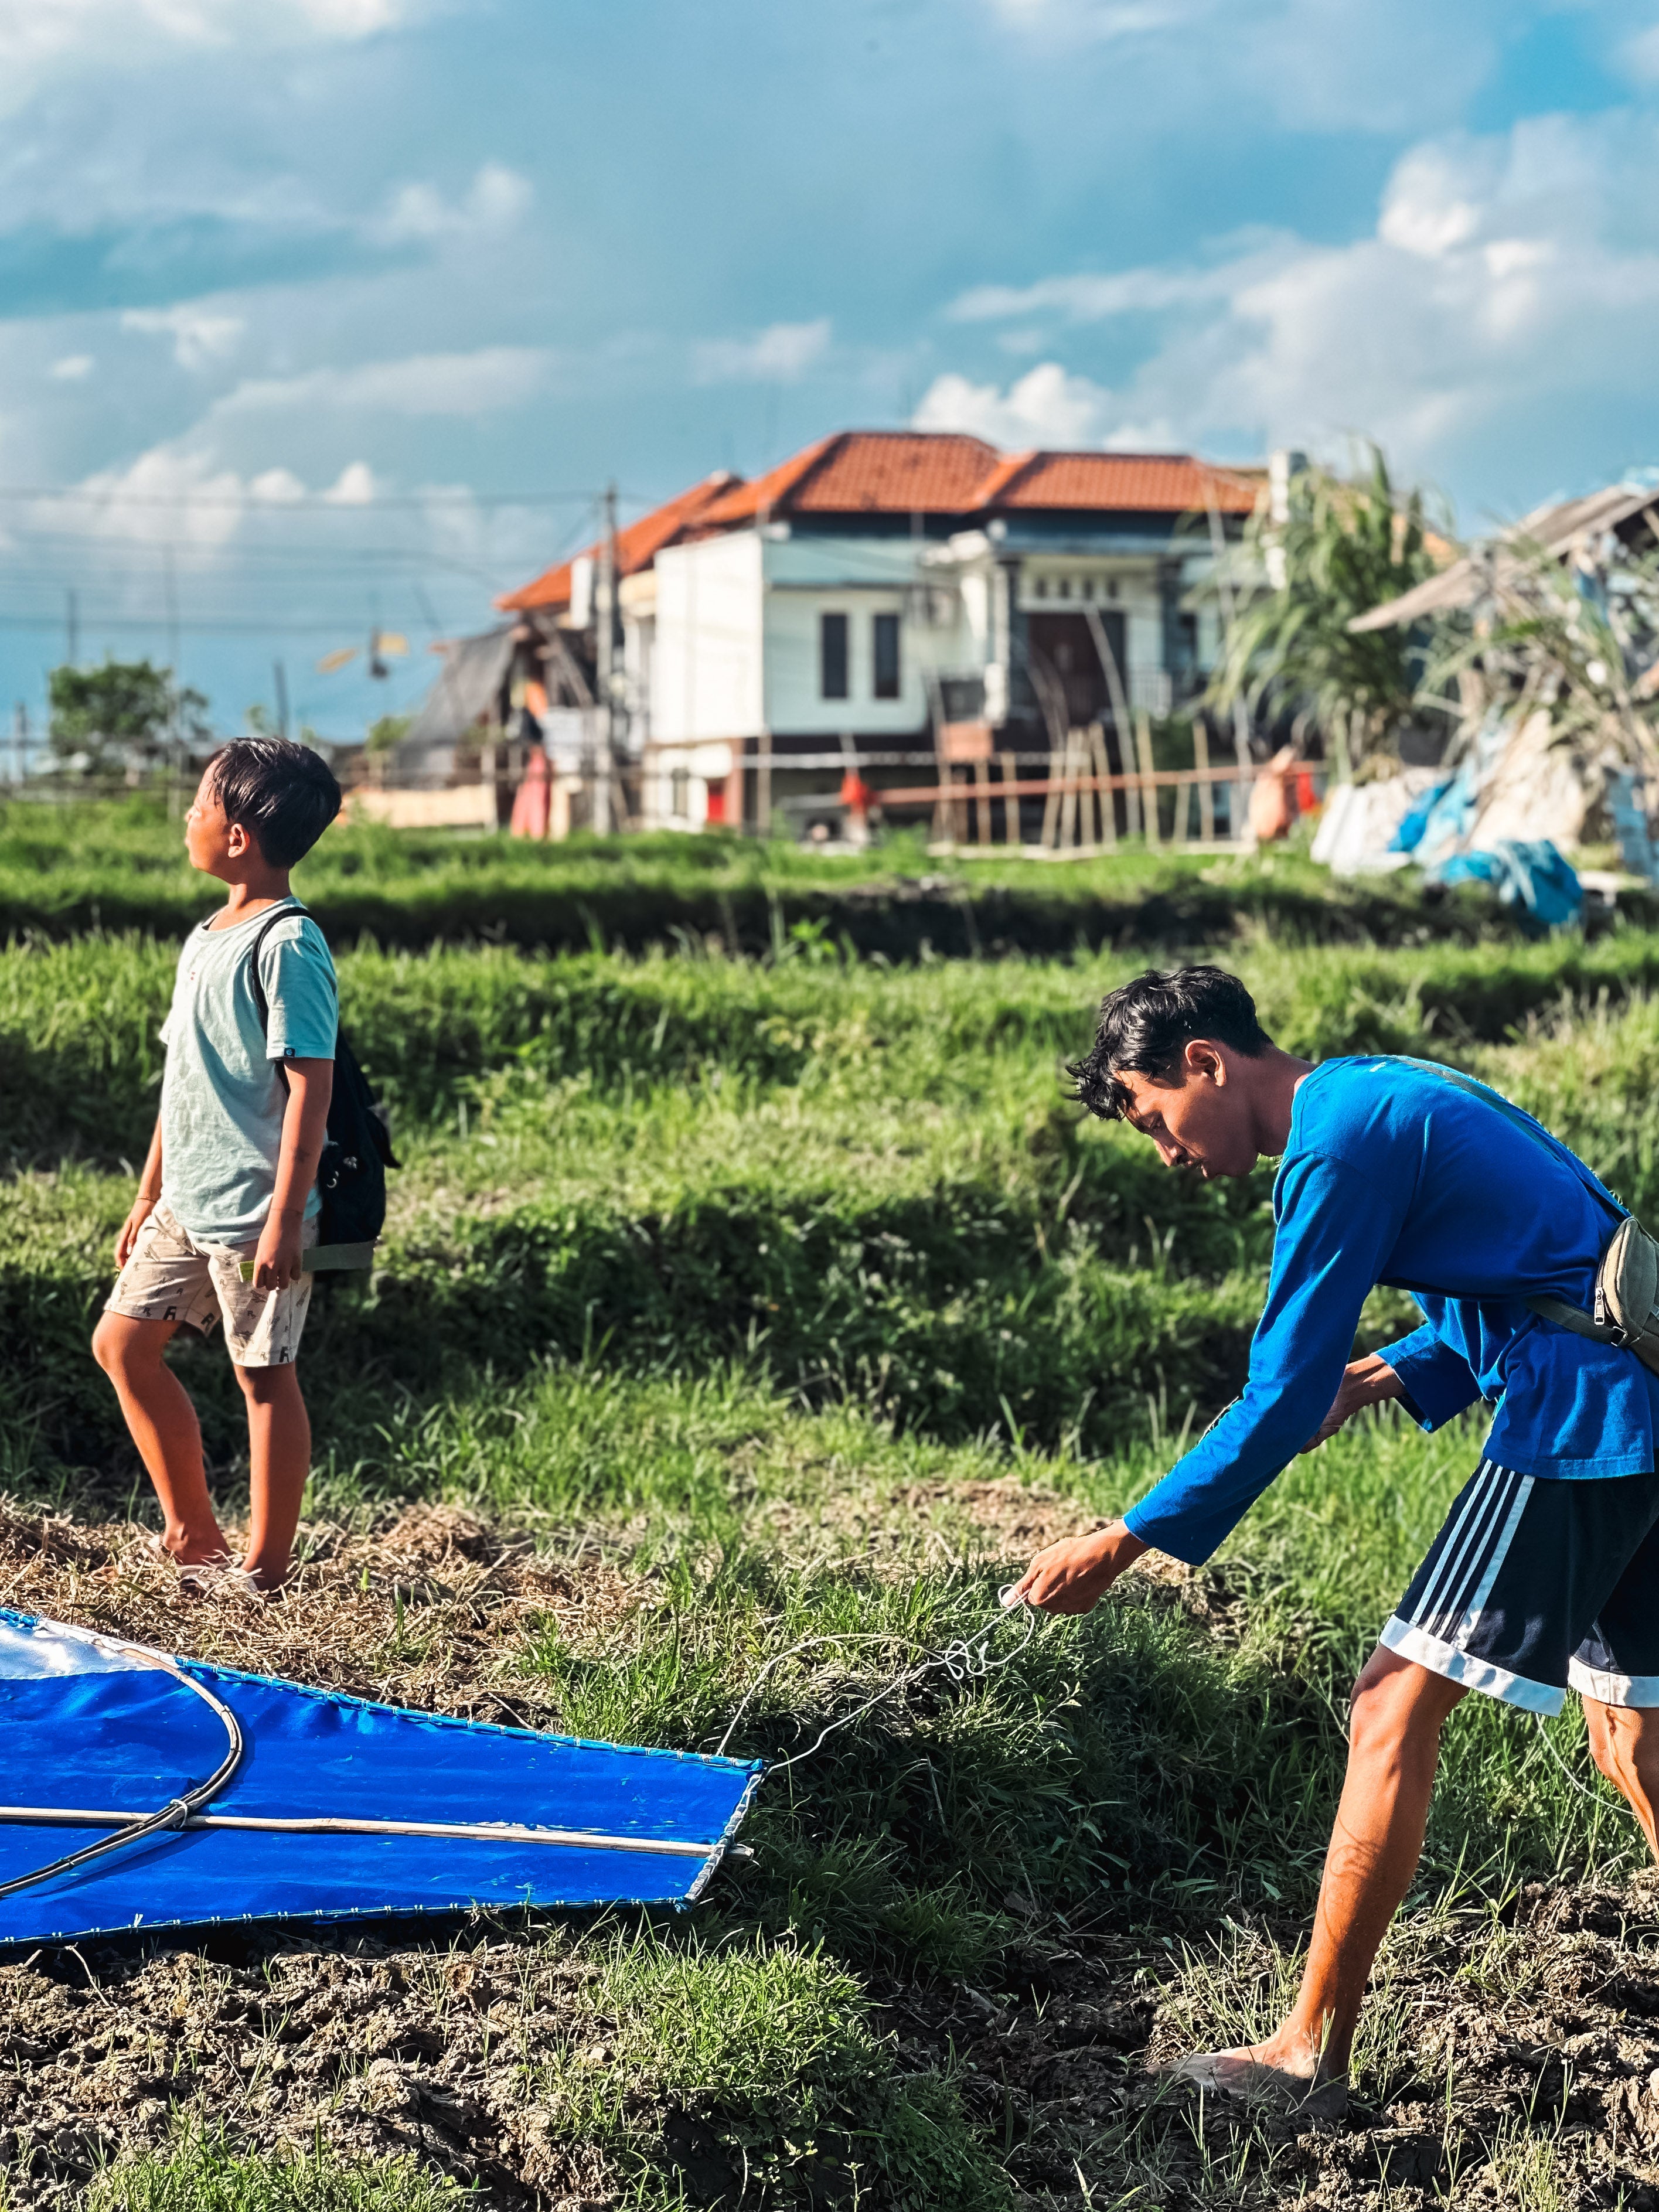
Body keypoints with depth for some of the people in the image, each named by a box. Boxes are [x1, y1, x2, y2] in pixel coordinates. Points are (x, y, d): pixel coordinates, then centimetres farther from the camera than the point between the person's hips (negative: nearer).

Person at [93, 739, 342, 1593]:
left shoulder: (287, 944, -15)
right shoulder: (206, 939, 12)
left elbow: (311, 1085, -19)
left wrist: (286, 1219, -23)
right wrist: (149, 1193, 21)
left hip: (252, 1211, -9)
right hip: (185, 1204, 9)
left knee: (263, 1374, 1)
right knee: (122, 1344, 12)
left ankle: (262, 1571, 12)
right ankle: (192, 1536, 22)